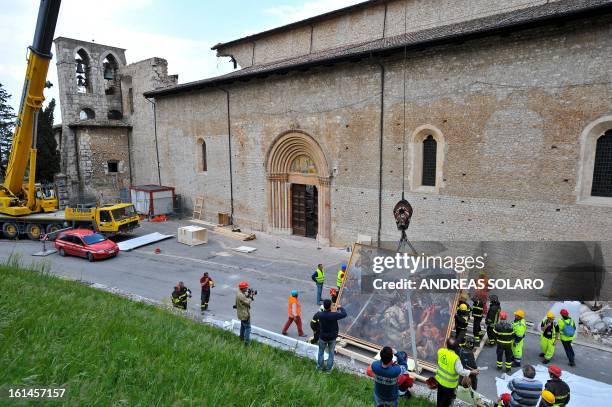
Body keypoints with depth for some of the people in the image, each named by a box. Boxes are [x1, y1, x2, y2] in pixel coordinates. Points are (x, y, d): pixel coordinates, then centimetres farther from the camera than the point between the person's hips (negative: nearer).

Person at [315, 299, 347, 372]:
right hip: (332, 337, -1)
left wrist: (324, 309, 12)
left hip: (322, 337, 1)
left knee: (321, 352, 22)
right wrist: (340, 308, 5)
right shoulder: (334, 315, -28)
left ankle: (319, 367, 35)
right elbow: (344, 314, -12)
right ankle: (329, 368, 30)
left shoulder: (320, 314, -23)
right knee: (331, 353, 19)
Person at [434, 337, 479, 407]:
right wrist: (472, 372, -14)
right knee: (446, 399, 19)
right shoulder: (455, 358, -33)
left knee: (440, 395, 29)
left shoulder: (440, 351, -16)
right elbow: (461, 371, -26)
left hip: (439, 378, 6)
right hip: (449, 383, -6)